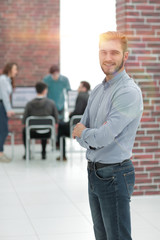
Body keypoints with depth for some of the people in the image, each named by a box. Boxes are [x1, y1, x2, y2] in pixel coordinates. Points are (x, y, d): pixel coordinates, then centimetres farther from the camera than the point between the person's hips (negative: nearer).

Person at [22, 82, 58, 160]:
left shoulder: (29, 104, -13)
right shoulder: (51, 103, -13)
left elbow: (24, 121, -7)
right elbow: (56, 120, -6)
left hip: (33, 133, -1)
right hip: (47, 134, 1)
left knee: (24, 130, 34)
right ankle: (43, 153, 39)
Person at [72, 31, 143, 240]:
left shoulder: (129, 92, -17)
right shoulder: (97, 91, 11)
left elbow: (103, 137, -23)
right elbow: (80, 134, 9)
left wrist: (84, 133, -3)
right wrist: (95, 136, -12)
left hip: (114, 175, -9)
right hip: (94, 173, 9)